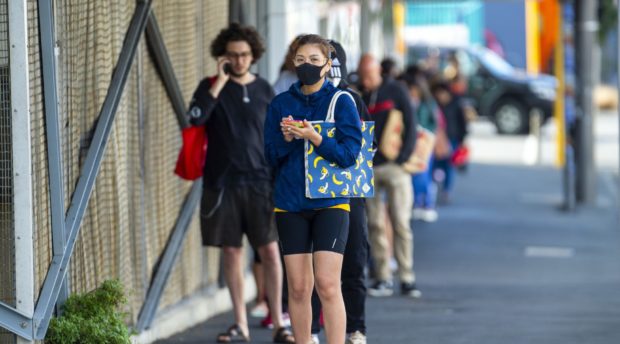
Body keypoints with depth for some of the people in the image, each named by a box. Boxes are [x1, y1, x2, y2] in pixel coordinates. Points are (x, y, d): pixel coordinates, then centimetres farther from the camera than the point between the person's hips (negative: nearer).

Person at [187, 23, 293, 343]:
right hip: (222, 182, 0)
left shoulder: (263, 89, 8)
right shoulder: (210, 86, 4)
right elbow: (196, 118, -16)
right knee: (231, 251, 4)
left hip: (260, 181, 0)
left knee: (270, 250, -5)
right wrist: (220, 82, -16)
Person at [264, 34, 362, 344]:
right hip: (290, 205, 3)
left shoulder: (341, 102, -2)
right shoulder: (280, 104, 7)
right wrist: (287, 138, -14)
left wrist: (313, 137, -22)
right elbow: (271, 155, 6)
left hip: (330, 204, -3)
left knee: (327, 285, -12)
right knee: (298, 287, 5)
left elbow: (349, 153, -9)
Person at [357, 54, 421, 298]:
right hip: (368, 168, 3)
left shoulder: (395, 91, 2)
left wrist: (404, 156, -11)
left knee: (401, 223, -6)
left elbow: (410, 123, -1)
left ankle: (407, 278, -3)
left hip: (394, 167, -3)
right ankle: (383, 279, 5)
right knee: (375, 225, 1)